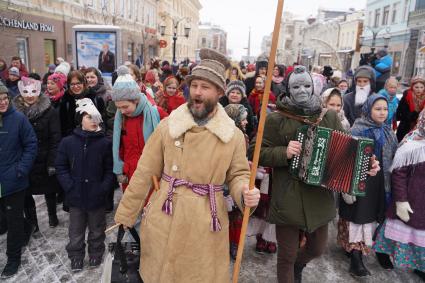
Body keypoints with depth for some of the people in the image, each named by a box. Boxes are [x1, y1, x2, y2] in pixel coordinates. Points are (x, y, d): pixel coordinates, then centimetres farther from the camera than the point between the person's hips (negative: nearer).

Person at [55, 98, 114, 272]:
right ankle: (76, 256, 37)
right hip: (76, 196, 1)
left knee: (97, 230, 17)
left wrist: (104, 188, -15)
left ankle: (96, 254, 39)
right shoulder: (67, 142, -4)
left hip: (97, 197, 0)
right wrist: (70, 187, -10)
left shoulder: (105, 143, -7)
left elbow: (110, 169, -5)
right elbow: (61, 168, -1)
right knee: (76, 231, 16)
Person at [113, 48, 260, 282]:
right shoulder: (167, 126, -4)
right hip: (164, 220, 1)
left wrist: (245, 192, -18)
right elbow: (144, 174, -1)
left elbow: (237, 174, 6)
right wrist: (124, 216, 2)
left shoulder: (233, 135, -3)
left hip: (206, 225, 0)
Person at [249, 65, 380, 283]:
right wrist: (283, 153, -24)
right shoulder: (275, 120, -8)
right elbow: (255, 152, -10)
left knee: (317, 248, 23)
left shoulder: (330, 117, 4)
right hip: (288, 201, -4)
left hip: (320, 198, 5)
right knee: (287, 255, 9)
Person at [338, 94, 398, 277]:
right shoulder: (357, 130, -11)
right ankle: (356, 257, 11)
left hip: (382, 183, 6)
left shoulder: (388, 132, 8)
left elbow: (395, 158, 14)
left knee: (379, 216, 15)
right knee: (359, 216, 1)